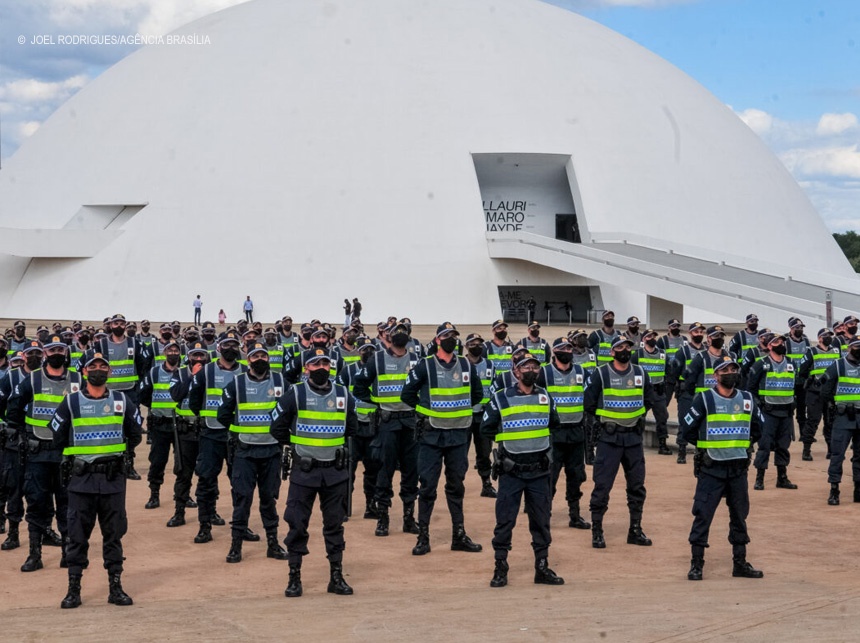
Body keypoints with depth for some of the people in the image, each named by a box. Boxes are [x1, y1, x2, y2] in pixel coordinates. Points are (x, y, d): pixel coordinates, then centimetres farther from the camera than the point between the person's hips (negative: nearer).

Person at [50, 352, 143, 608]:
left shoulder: (122, 401, 6)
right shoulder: (71, 402, 1)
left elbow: (135, 434, 18)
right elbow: (58, 438, 8)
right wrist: (74, 457, 10)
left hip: (113, 479, 1)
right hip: (81, 480, -1)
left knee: (114, 534, 5)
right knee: (77, 535, 1)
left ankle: (116, 587, 12)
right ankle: (74, 589, 7)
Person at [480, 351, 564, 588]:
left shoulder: (546, 397, 6)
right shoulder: (500, 399, -6)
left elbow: (553, 424, 22)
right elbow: (487, 429, 0)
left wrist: (541, 441, 12)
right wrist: (508, 439, 2)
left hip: (540, 471, 3)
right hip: (511, 471, -3)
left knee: (541, 521, 8)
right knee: (505, 521, -1)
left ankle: (542, 568, 17)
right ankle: (500, 568, 7)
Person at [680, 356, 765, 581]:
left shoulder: (747, 400, 6)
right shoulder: (704, 399, -7)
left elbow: (758, 427, 20)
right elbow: (687, 429, -5)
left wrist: (746, 444, 11)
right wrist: (705, 444, 3)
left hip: (738, 468, 4)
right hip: (711, 468, -4)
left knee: (740, 516, 11)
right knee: (703, 515, -4)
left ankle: (740, 563, 21)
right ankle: (696, 564, 3)